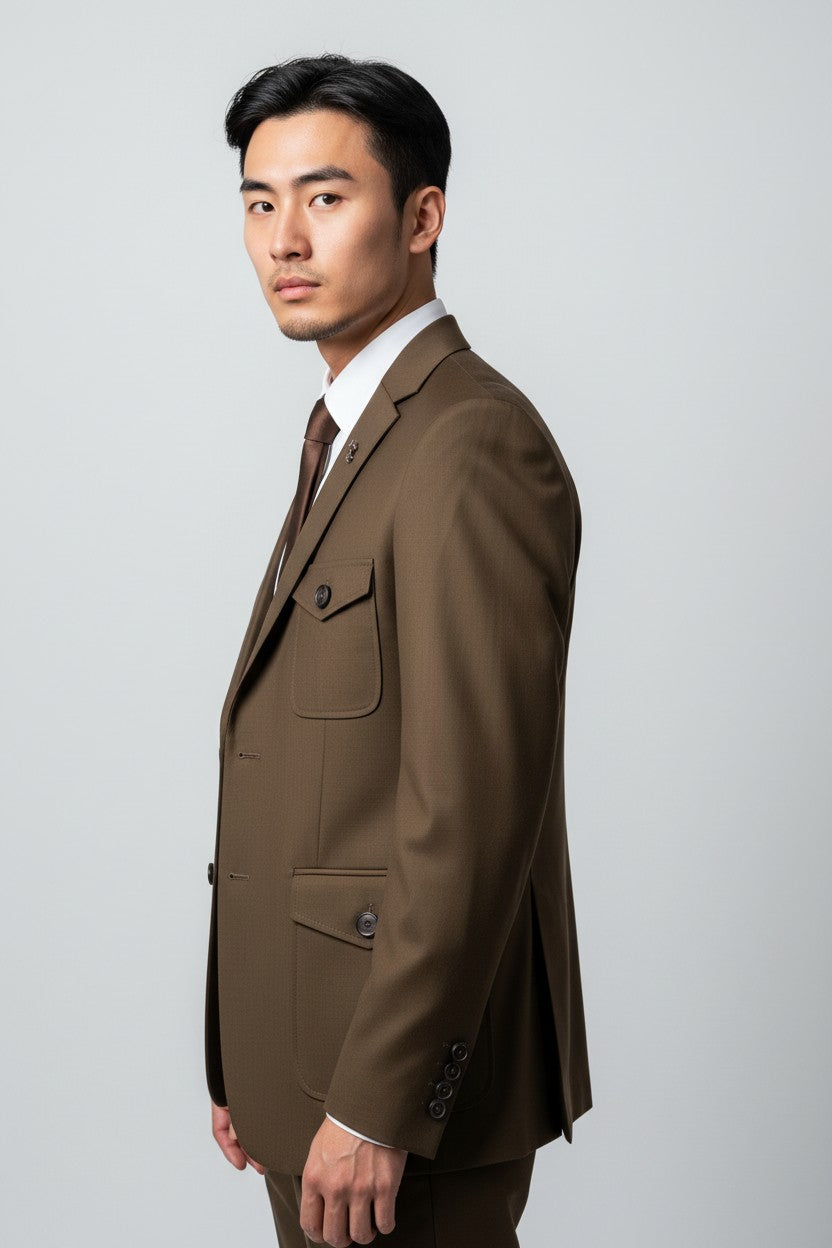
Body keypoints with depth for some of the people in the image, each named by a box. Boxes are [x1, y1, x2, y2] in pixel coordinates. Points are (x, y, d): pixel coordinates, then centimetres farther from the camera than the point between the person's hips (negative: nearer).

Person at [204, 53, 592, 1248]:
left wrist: (375, 1104, -21)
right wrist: (252, 1063, 14)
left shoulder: (472, 445, -17)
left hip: (407, 1066, -9)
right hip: (315, 1051, 9)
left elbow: (472, 811, -23)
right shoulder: (351, 437, 13)